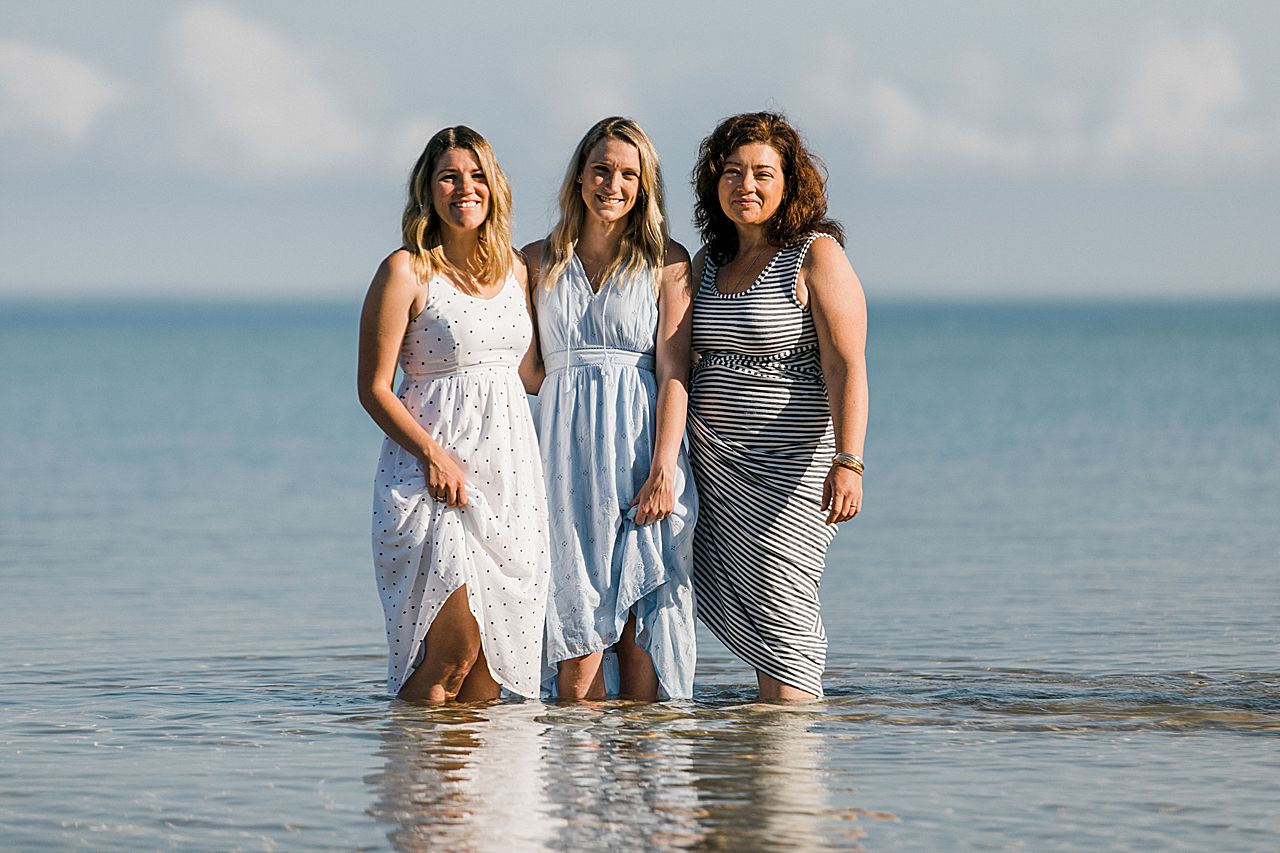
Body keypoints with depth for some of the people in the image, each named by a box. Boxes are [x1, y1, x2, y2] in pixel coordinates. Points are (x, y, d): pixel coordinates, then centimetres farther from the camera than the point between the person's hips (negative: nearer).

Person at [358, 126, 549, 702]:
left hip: (508, 469, 6)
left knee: (495, 644, 2)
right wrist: (434, 454, -18)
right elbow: (374, 387, -8)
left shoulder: (515, 269, 12)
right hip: (434, 468, -6)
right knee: (454, 643, -14)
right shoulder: (406, 271, -6)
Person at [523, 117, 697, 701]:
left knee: (640, 624, -5)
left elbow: (673, 371, -2)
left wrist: (663, 470, -12)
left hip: (642, 449, -2)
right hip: (565, 452, 2)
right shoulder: (538, 262, 12)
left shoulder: (666, 262, 5)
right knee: (577, 633, -5)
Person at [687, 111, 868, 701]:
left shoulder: (817, 256, -6)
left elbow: (846, 369, -15)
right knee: (743, 616, 2)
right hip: (712, 468, 6)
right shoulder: (708, 263, 14)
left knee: (777, 624, -11)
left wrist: (848, 462, -25)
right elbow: (682, 365, 22)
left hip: (791, 467, -6)